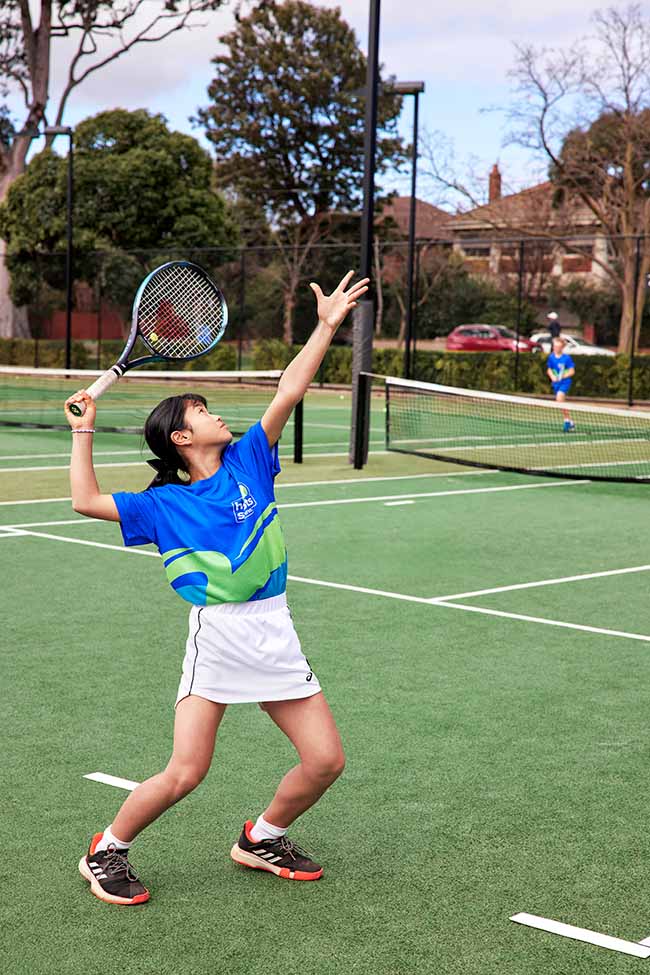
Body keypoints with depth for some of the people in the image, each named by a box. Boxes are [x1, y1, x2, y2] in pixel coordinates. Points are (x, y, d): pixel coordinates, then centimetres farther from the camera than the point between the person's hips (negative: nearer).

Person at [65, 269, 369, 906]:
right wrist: (83, 432, -2)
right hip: (217, 632, -4)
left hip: (275, 633, 4)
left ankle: (262, 839, 28)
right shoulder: (163, 505, 3)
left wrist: (326, 327, 0)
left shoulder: (249, 462, 10)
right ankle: (106, 852, 15)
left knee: (325, 761, 3)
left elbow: (288, 393, 5)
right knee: (184, 773, -10)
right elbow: (87, 502, -5)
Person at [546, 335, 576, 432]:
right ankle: (571, 423, 26)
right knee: (562, 403, 10)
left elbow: (572, 371, -7)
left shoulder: (567, 358, -11)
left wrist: (563, 376, -21)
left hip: (565, 382, -6)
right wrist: (552, 376, -7)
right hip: (556, 383, 6)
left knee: (559, 398, -27)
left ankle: (567, 420, -17)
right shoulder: (551, 357, 3)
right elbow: (549, 370, 13)